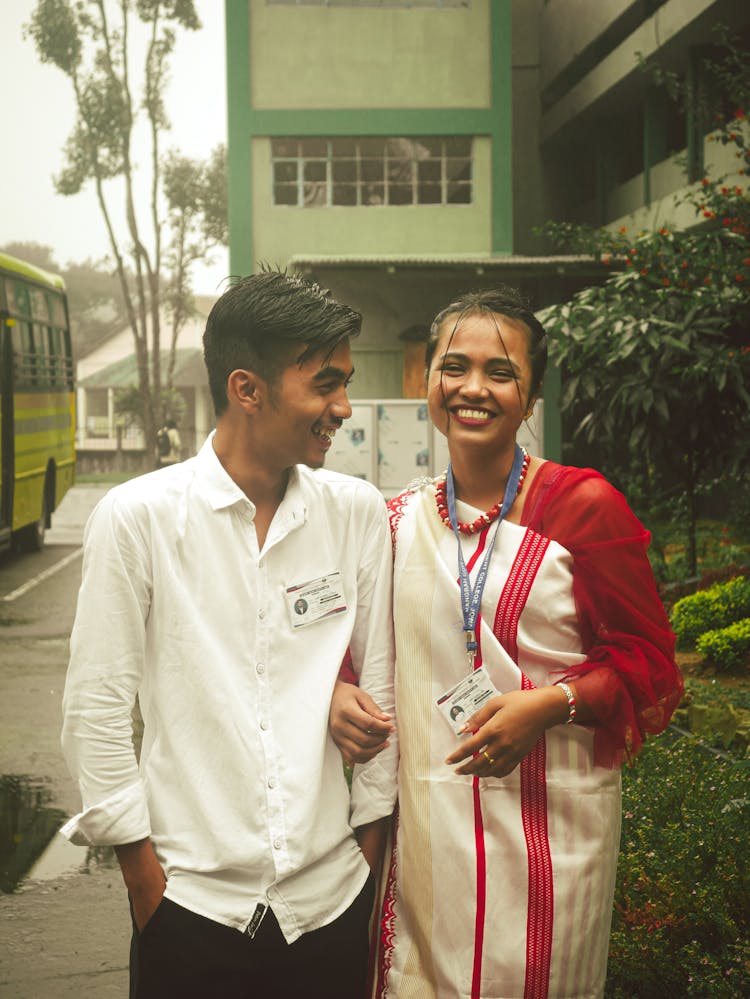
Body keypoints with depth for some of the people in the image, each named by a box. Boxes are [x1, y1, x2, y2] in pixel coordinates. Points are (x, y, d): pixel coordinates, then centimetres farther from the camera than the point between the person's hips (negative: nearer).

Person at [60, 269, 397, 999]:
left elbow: (380, 685, 6)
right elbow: (95, 709, -4)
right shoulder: (137, 517, -7)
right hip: (190, 904, -2)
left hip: (332, 898, 3)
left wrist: (370, 838, 6)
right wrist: (143, 873, -3)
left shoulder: (357, 512, 1)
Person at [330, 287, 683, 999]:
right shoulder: (400, 519, 6)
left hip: (549, 818, -3)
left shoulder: (582, 505, -5)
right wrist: (341, 692, -2)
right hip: (424, 821, 4)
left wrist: (549, 705, -19)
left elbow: (649, 664, -4)